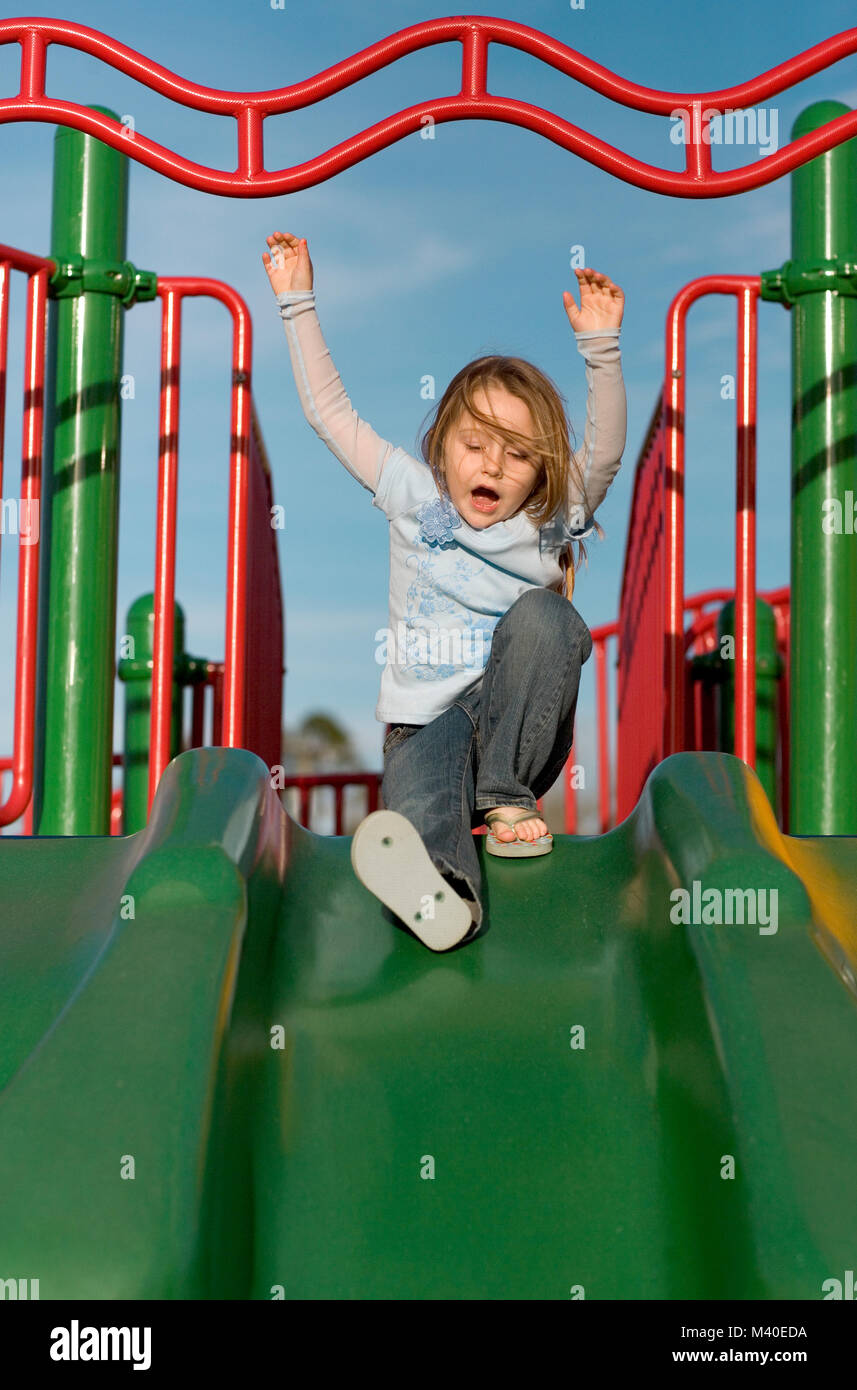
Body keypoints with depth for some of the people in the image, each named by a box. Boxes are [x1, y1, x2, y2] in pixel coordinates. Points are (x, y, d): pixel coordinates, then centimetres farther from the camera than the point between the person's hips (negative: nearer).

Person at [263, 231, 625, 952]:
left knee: (545, 614, -27)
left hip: (517, 721, 1)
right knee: (416, 801, -36)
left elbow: (605, 450, -10)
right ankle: (442, 889, -72)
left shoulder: (549, 519, 5)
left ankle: (507, 795, -21)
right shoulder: (412, 494, 5)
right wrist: (299, 303, 5)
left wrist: (601, 347, -21)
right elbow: (329, 410, 7)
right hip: (428, 722, -1)